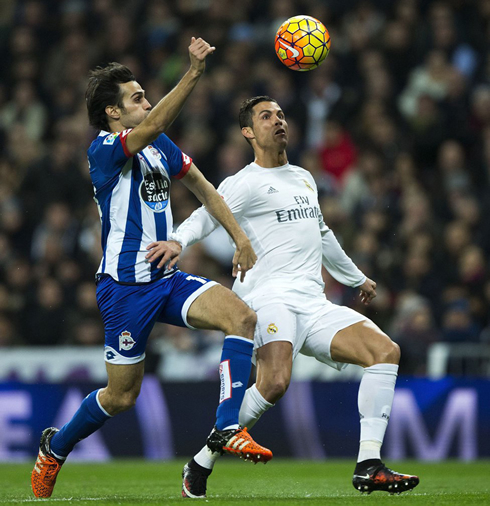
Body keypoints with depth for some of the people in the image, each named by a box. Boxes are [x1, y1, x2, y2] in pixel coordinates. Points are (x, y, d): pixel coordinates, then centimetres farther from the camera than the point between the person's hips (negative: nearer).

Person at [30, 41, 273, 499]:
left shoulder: (160, 147, 10)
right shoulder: (105, 149, -14)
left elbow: (203, 189, 21)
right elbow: (154, 125, -33)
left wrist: (240, 239, 11)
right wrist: (194, 72, -41)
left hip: (166, 278, 7)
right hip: (124, 286, -7)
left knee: (242, 316, -19)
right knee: (121, 396, 2)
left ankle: (227, 427, -21)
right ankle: (54, 448, 29)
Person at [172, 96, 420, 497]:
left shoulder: (304, 179, 25)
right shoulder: (246, 183, 2)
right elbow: (205, 218, -14)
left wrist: (357, 278, 51)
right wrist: (176, 241, -36)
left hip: (314, 305, 7)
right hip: (270, 296, -7)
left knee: (385, 350, -11)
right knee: (274, 383, -31)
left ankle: (369, 467, -16)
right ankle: (201, 464, -14)